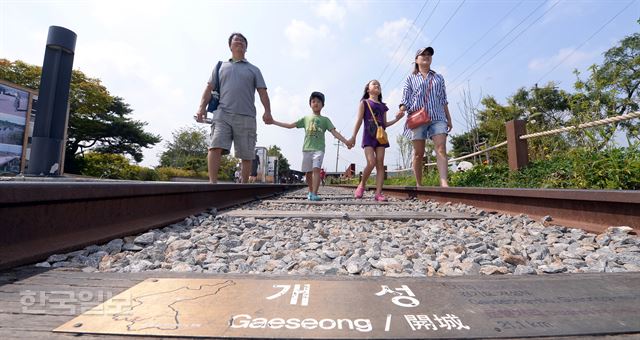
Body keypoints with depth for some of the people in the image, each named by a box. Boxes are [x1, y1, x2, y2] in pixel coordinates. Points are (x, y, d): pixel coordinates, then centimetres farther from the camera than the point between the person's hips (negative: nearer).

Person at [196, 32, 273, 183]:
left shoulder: (254, 70, 21)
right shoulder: (221, 66, 23)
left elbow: (262, 92, 9)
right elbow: (209, 88, 16)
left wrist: (267, 111, -7)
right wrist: (202, 107, 1)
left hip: (246, 117, 0)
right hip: (223, 114, 0)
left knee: (246, 155, -1)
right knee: (215, 147, -19)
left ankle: (243, 185, 9)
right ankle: (213, 182, -20)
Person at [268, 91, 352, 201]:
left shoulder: (325, 120, 10)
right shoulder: (306, 118, 16)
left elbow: (334, 132, 1)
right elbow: (290, 125, 15)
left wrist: (346, 141, -13)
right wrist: (273, 121, 12)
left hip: (319, 148, -2)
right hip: (307, 148, 3)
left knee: (316, 169, -19)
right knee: (308, 172, 7)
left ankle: (314, 194, -24)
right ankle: (311, 192, 25)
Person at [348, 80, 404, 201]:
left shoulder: (383, 106, 21)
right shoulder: (364, 102, 10)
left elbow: (384, 124, 21)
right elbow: (359, 120, 1)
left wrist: (396, 119, 6)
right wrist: (353, 136, -8)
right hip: (369, 136, -4)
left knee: (380, 164, -6)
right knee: (371, 163, -18)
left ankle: (378, 193, -7)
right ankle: (362, 184, 7)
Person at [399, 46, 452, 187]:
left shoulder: (438, 78, 21)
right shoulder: (411, 78, 14)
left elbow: (444, 100, 19)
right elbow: (405, 99, 5)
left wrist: (449, 119, 14)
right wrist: (401, 111, -16)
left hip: (438, 117, 2)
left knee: (441, 148, -16)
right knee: (418, 153, -2)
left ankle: (444, 182, -24)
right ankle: (419, 184, 6)